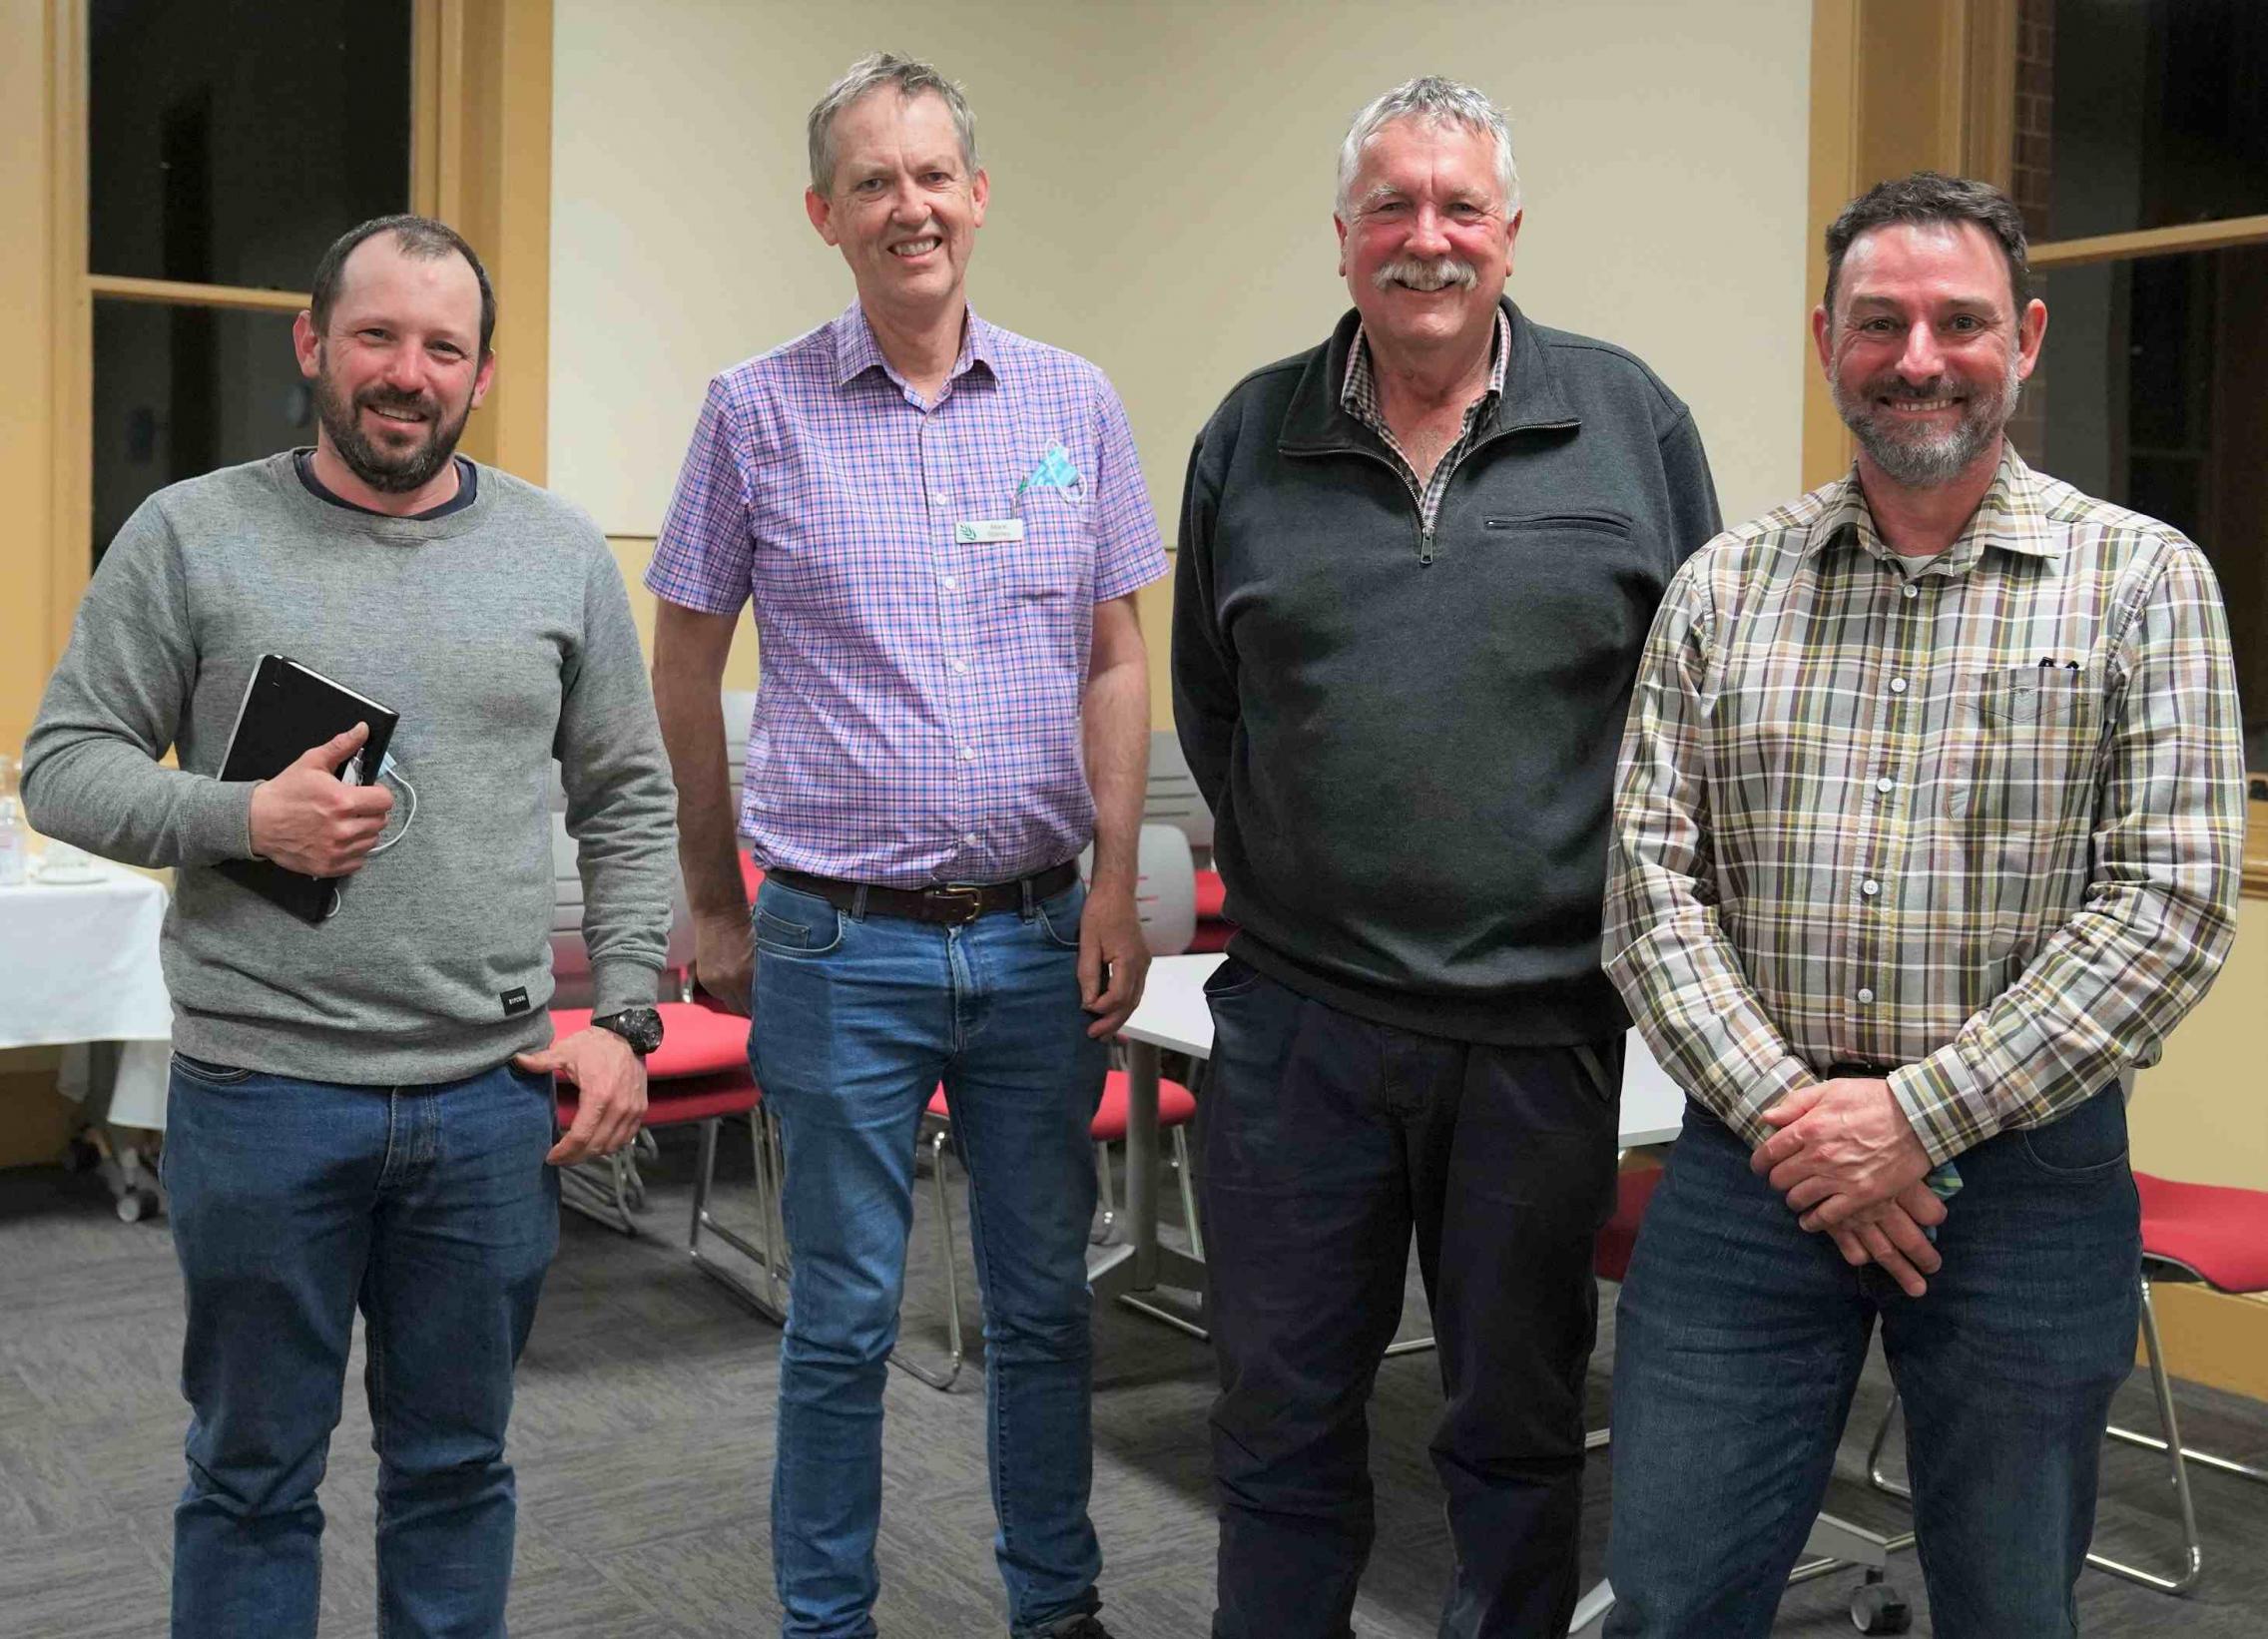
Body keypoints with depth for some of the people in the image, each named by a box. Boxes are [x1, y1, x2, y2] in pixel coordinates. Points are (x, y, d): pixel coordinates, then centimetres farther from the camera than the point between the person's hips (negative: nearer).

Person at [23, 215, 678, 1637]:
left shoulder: (562, 553, 6)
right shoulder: (191, 535, 0)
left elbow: (633, 804, 9)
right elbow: (65, 764, 0)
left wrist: (622, 1015, 1)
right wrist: (247, 819, -18)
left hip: (494, 1099, 2)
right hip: (260, 1093, -1)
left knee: (458, 1465, 15)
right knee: (253, 1476, 13)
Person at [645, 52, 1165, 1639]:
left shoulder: (1074, 404, 5)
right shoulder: (759, 410, -1)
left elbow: (1117, 662, 7)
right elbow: (686, 668, 5)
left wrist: (1118, 884, -1)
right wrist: (717, 908, 7)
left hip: (1039, 937, 2)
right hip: (844, 943, -2)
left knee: (1046, 1302, 14)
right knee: (844, 1319, 9)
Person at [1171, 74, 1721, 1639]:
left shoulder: (1628, 421, 2)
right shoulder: (1252, 437, 6)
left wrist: (1639, 908, 3)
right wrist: (1282, 867, 7)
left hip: (1543, 1023, -1)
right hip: (1296, 1016, 1)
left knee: (1520, 1422, 14)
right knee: (1282, 1420, 12)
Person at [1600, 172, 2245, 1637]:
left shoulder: (2144, 580, 0)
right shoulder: (1723, 591, 6)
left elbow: (2174, 900, -8)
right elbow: (1651, 883, 2)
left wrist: (1918, 1115, -14)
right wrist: (1782, 1111, -10)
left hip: (2027, 1171, -1)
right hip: (1754, 1162, 2)